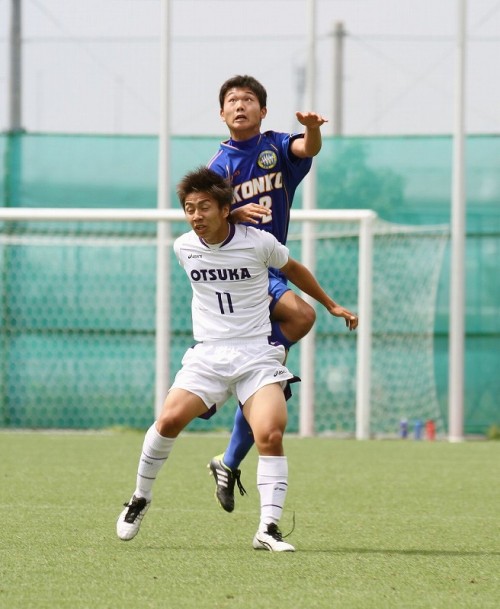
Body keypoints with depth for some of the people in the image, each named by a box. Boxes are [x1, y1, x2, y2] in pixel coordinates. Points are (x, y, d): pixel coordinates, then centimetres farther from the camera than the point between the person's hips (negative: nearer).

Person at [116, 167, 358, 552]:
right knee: (170, 419, -20)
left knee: (271, 435, -20)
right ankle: (140, 499, 1)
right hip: (208, 355, 2)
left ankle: (269, 528, -17)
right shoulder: (184, 248, 3)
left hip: (258, 356, -2)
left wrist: (330, 305, 27)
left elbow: (292, 269, 16)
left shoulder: (259, 243, -5)